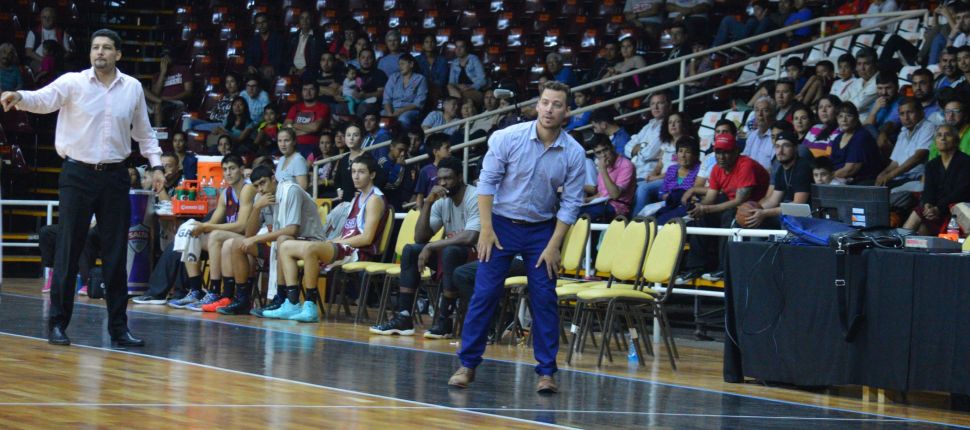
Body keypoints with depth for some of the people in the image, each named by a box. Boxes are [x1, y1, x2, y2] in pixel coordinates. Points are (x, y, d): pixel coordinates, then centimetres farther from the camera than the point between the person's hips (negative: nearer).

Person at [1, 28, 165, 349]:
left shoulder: (133, 88, 6)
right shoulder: (73, 82, -3)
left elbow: (144, 132, 18)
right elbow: (44, 99, -20)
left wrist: (156, 165, 11)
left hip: (114, 177, 3)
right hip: (78, 174, -2)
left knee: (116, 255, 4)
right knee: (68, 252, -1)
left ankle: (118, 328, 10)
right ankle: (57, 323, 7)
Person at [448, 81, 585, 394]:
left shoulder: (574, 153, -9)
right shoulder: (508, 138, -13)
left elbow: (571, 203, -4)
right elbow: (487, 181, -7)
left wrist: (553, 246, -8)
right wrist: (486, 229, -11)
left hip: (542, 228, 1)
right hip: (502, 223, -1)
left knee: (545, 299, -3)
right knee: (484, 294, -4)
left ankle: (546, 371, 5)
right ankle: (467, 364, 5)